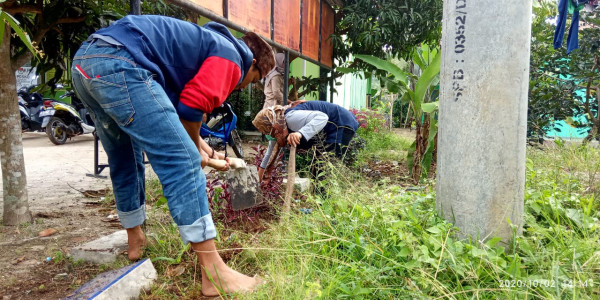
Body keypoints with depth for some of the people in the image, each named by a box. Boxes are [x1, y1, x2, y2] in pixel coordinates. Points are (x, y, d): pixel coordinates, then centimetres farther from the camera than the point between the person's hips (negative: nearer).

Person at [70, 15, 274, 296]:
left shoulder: (206, 44, 32)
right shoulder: (231, 56, 6)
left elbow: (179, 104, 34)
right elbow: (191, 107, -6)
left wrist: (198, 146, 34)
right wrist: (195, 151, 11)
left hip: (84, 61, 11)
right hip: (119, 65, -11)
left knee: (124, 161, 23)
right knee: (182, 163, -10)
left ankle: (136, 242, 38)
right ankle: (214, 274, -7)